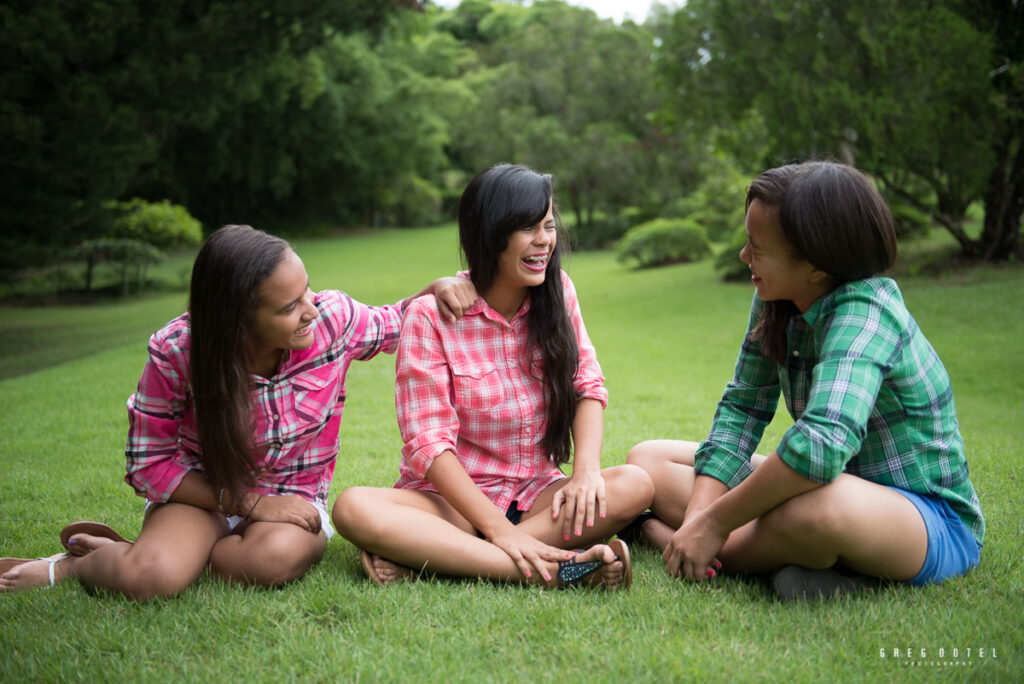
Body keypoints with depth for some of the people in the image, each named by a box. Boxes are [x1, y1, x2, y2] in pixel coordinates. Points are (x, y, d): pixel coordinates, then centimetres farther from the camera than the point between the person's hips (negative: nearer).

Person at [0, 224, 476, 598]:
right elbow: (150, 464, -8)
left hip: (294, 500, 2)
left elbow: (395, 325, 8)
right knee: (152, 578, -35)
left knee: (277, 557, -35)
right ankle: (77, 564, 1)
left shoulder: (334, 320, -15)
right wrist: (248, 503, -19)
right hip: (203, 496, -2)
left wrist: (439, 288, -16)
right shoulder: (176, 354, -18)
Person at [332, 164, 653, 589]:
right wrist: (498, 530, -27)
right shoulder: (430, 316, -10)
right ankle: (549, 571, -38)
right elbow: (429, 442, -16)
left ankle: (417, 557, -29)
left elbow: (588, 385, 0)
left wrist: (586, 470, -21)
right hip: (451, 498, -3)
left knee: (635, 485, -25)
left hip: (536, 497, 4)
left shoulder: (557, 292, 2)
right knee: (354, 508, -31)